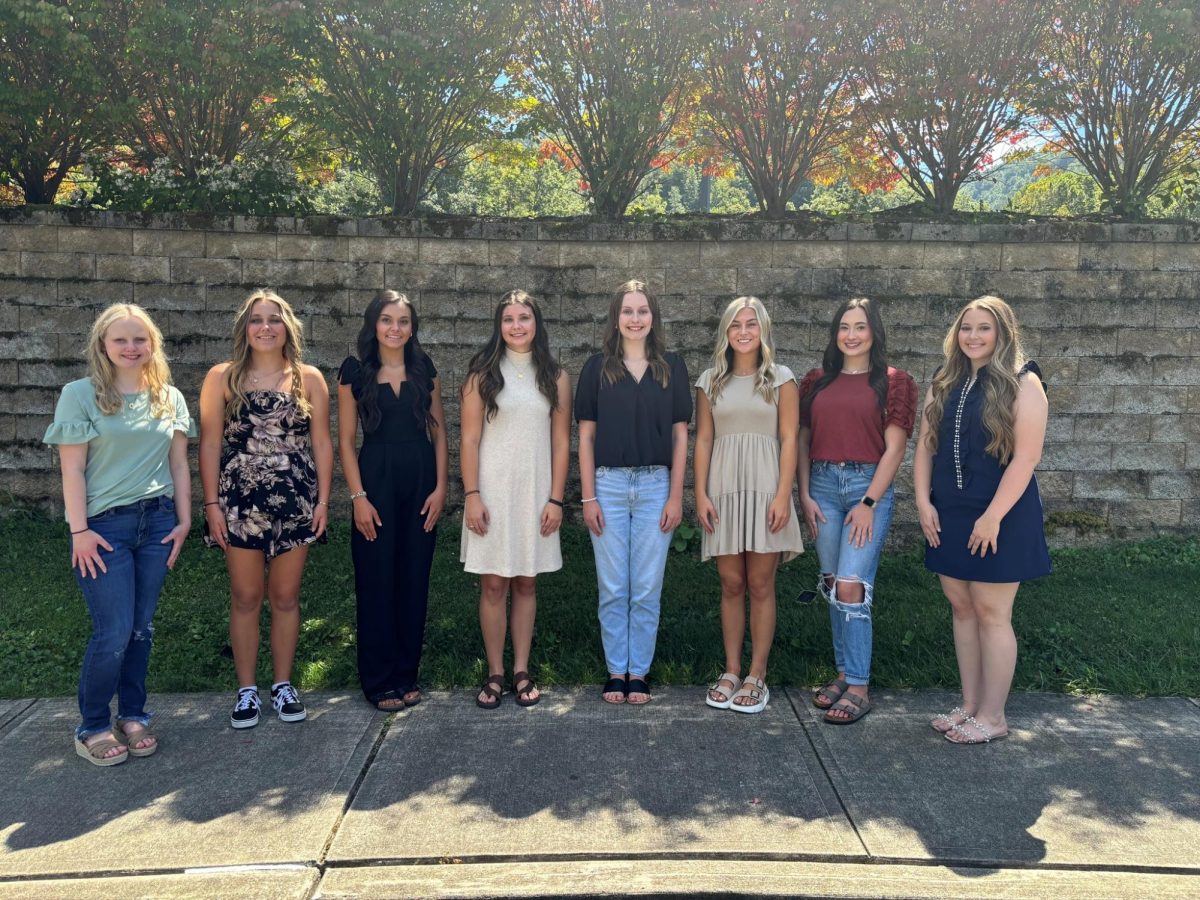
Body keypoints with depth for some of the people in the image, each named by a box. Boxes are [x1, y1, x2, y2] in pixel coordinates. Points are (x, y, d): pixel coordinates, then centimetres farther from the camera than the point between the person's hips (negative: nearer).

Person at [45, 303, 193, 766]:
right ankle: (92, 727, 14)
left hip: (157, 522, 4)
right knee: (114, 632, -4)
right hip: (104, 525, -4)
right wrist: (79, 531, -11)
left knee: (141, 628, 10)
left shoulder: (170, 398, 7)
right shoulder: (81, 394, -4)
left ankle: (133, 715, 25)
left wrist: (184, 520, 5)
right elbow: (72, 469, -7)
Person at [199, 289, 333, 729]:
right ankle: (247, 690, 19)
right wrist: (212, 504, -5)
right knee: (246, 599, 6)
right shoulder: (222, 377, 1)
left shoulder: (309, 378, 4)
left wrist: (323, 499, -1)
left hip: (295, 502, 1)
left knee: (286, 597, 9)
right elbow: (210, 443, 0)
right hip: (240, 503, -1)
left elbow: (321, 442, 4)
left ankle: (283, 685, 22)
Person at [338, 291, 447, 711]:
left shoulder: (425, 369, 7)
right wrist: (358, 496, -9)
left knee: (414, 579, 7)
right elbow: (346, 439, -2)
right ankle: (379, 680, 14)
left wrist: (441, 486, -1)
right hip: (376, 481, -2)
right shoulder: (355, 371, 0)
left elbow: (438, 430, 7)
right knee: (376, 581, 2)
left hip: (421, 482, 3)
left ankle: (407, 674, 20)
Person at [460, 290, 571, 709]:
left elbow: (561, 442, 4)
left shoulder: (555, 377, 6)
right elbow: (469, 439, -2)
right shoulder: (483, 374, 1)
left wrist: (555, 499, -2)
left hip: (536, 492, 2)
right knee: (493, 585, 1)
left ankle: (522, 672, 18)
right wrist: (472, 496, -9)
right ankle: (495, 674, 12)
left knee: (526, 583, 8)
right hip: (492, 490, -1)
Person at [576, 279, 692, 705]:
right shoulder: (597, 367, 4)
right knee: (613, 588, 6)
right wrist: (588, 497, -3)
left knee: (647, 589, 6)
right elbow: (586, 435, 3)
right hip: (608, 483, 0)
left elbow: (680, 434, 5)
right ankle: (616, 672, 18)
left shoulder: (671, 367, 5)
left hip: (656, 485, 0)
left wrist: (675, 495, -1)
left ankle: (639, 672, 18)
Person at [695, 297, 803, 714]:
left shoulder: (781, 379, 4)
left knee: (760, 586, 1)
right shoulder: (711, 381, 10)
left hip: (764, 489, -2)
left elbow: (789, 440, -1)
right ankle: (731, 672, 16)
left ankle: (757, 677, 10)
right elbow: (703, 440, 8)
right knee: (731, 585, 6)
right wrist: (701, 494, -1)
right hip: (723, 491, 2)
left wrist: (783, 496, -10)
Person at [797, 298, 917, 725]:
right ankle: (844, 672, 22)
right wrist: (805, 495, 2)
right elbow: (803, 441, 11)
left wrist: (869, 503, -10)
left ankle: (859, 687, 1)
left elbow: (894, 448, -5)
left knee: (851, 586, -10)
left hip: (869, 484, -4)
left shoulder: (894, 381, 0)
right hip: (823, 485, 4)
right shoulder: (817, 381, 11)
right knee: (832, 586, 9)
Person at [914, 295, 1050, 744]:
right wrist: (923, 502, -1)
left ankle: (992, 716, 13)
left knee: (991, 614, 0)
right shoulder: (944, 384, 9)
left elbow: (1026, 456, -15)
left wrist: (993, 516, -18)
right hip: (948, 516, 6)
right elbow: (925, 446, 10)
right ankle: (970, 705, 24)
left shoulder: (1022, 383, -8)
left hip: (998, 517, -6)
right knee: (962, 609, 12)